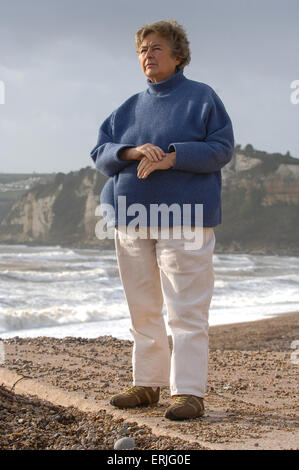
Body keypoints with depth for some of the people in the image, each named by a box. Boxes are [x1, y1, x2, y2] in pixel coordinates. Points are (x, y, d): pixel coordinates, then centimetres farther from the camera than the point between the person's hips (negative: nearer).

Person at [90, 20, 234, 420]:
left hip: (183, 217, -5)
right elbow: (101, 154, 9)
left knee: (186, 310, -8)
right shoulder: (129, 108, 17)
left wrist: (170, 157, -18)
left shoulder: (202, 97, 4)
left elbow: (222, 148, -6)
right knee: (142, 309, 9)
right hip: (132, 219, 5)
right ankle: (148, 384, 18)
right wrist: (135, 152, -12)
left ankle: (189, 392, -5)